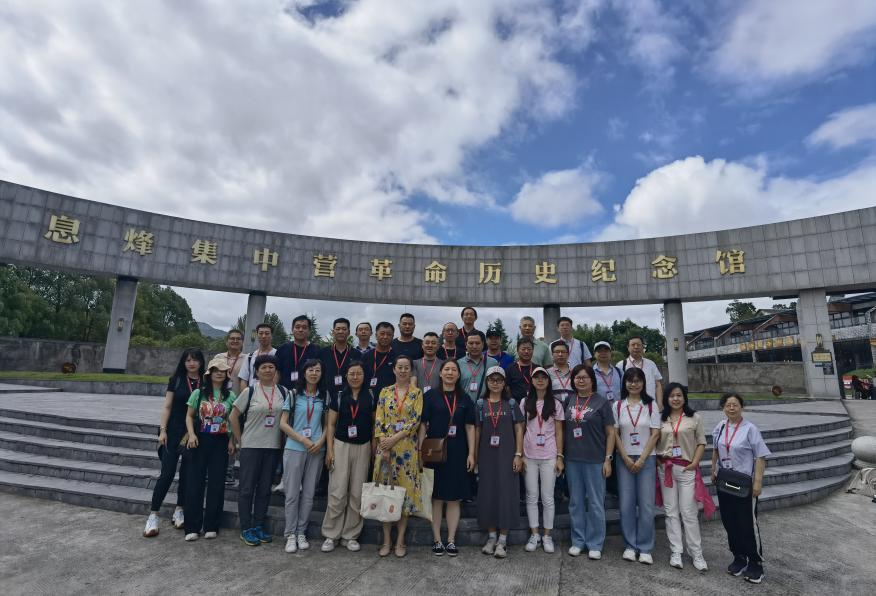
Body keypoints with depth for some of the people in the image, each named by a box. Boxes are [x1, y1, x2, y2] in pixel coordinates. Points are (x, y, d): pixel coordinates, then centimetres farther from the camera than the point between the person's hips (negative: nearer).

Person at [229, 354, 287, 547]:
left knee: (265, 489, 11)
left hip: (273, 447, 3)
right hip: (251, 446, -3)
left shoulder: (283, 392, 2)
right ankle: (246, 529, 18)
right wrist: (239, 440, -1)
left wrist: (282, 439, 1)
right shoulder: (250, 391, -5)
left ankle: (258, 526, 24)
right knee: (247, 488, 5)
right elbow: (234, 417, 0)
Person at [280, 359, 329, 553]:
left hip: (317, 450, 2)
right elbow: (283, 423, -1)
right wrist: (302, 439, -11)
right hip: (294, 449, -1)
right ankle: (290, 534, 13)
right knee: (292, 493, 2)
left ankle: (301, 532, 19)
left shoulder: (325, 396, 7)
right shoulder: (294, 395, 2)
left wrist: (321, 441, -9)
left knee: (308, 494, 7)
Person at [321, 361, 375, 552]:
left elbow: (375, 423, 8)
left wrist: (375, 448, 1)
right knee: (337, 492, -1)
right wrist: (329, 450, -4)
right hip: (341, 445, -1)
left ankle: (351, 535, 18)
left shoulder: (371, 397, 2)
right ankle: (331, 535, 13)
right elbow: (331, 424, 3)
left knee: (357, 493, 5)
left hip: (363, 447, 1)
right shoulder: (339, 396, 1)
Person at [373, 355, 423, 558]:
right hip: (385, 446, 1)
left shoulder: (416, 393, 1)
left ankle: (400, 540, 15)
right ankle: (387, 540, 18)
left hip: (407, 448, -1)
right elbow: (379, 421, 1)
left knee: (406, 490, 2)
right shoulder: (385, 392, 6)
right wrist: (384, 447, -9)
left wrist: (394, 439, -13)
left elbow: (415, 421, -7)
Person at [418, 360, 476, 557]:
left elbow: (470, 427, 7)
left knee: (454, 498, 7)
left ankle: (451, 540, 19)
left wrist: (471, 453, 1)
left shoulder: (464, 399, 7)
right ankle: (437, 540, 18)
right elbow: (423, 424, -2)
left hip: (457, 453, 2)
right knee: (436, 498, 5)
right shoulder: (430, 395, -1)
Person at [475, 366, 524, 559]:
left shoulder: (511, 403, 2)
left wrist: (518, 454, -6)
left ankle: (502, 539, 11)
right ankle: (492, 536, 20)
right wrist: (474, 455, 2)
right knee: (488, 493, 6)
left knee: (506, 493, 0)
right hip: (487, 456, 1)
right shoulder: (480, 404, 4)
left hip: (507, 455, -1)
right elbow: (477, 431, 6)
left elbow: (519, 430, 1)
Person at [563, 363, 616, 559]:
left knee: (595, 503, 6)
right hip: (572, 460, 4)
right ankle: (578, 541, 25)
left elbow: (610, 432, -3)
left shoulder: (602, 402, -4)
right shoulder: (569, 401, 6)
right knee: (575, 502, 12)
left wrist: (608, 459, -9)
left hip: (595, 460, -3)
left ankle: (595, 544, 20)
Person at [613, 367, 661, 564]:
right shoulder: (618, 406, 2)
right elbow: (615, 434, 1)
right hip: (625, 459, 1)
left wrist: (641, 459, -8)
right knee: (626, 504, 4)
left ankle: (645, 549, 13)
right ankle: (629, 546, 17)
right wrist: (626, 459, -6)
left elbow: (655, 434, -3)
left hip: (646, 459, -1)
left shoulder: (651, 405, 0)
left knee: (646, 504, 0)